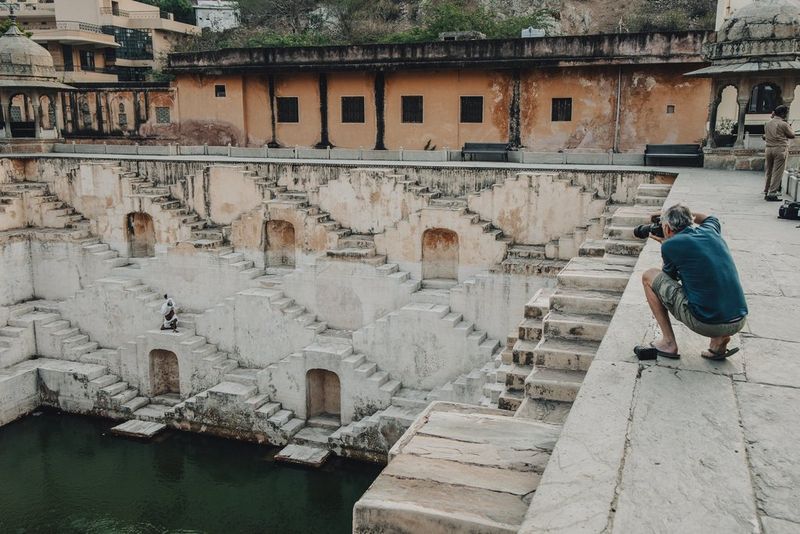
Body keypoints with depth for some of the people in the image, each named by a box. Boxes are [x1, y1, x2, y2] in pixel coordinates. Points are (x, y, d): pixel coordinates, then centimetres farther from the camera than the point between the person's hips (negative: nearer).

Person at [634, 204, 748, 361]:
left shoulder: (671, 245, -5)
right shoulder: (710, 231, 11)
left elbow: (670, 277, 16)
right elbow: (710, 217, 39)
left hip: (706, 323, -6)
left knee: (649, 276, 10)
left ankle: (668, 343, 12)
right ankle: (720, 338, 15)